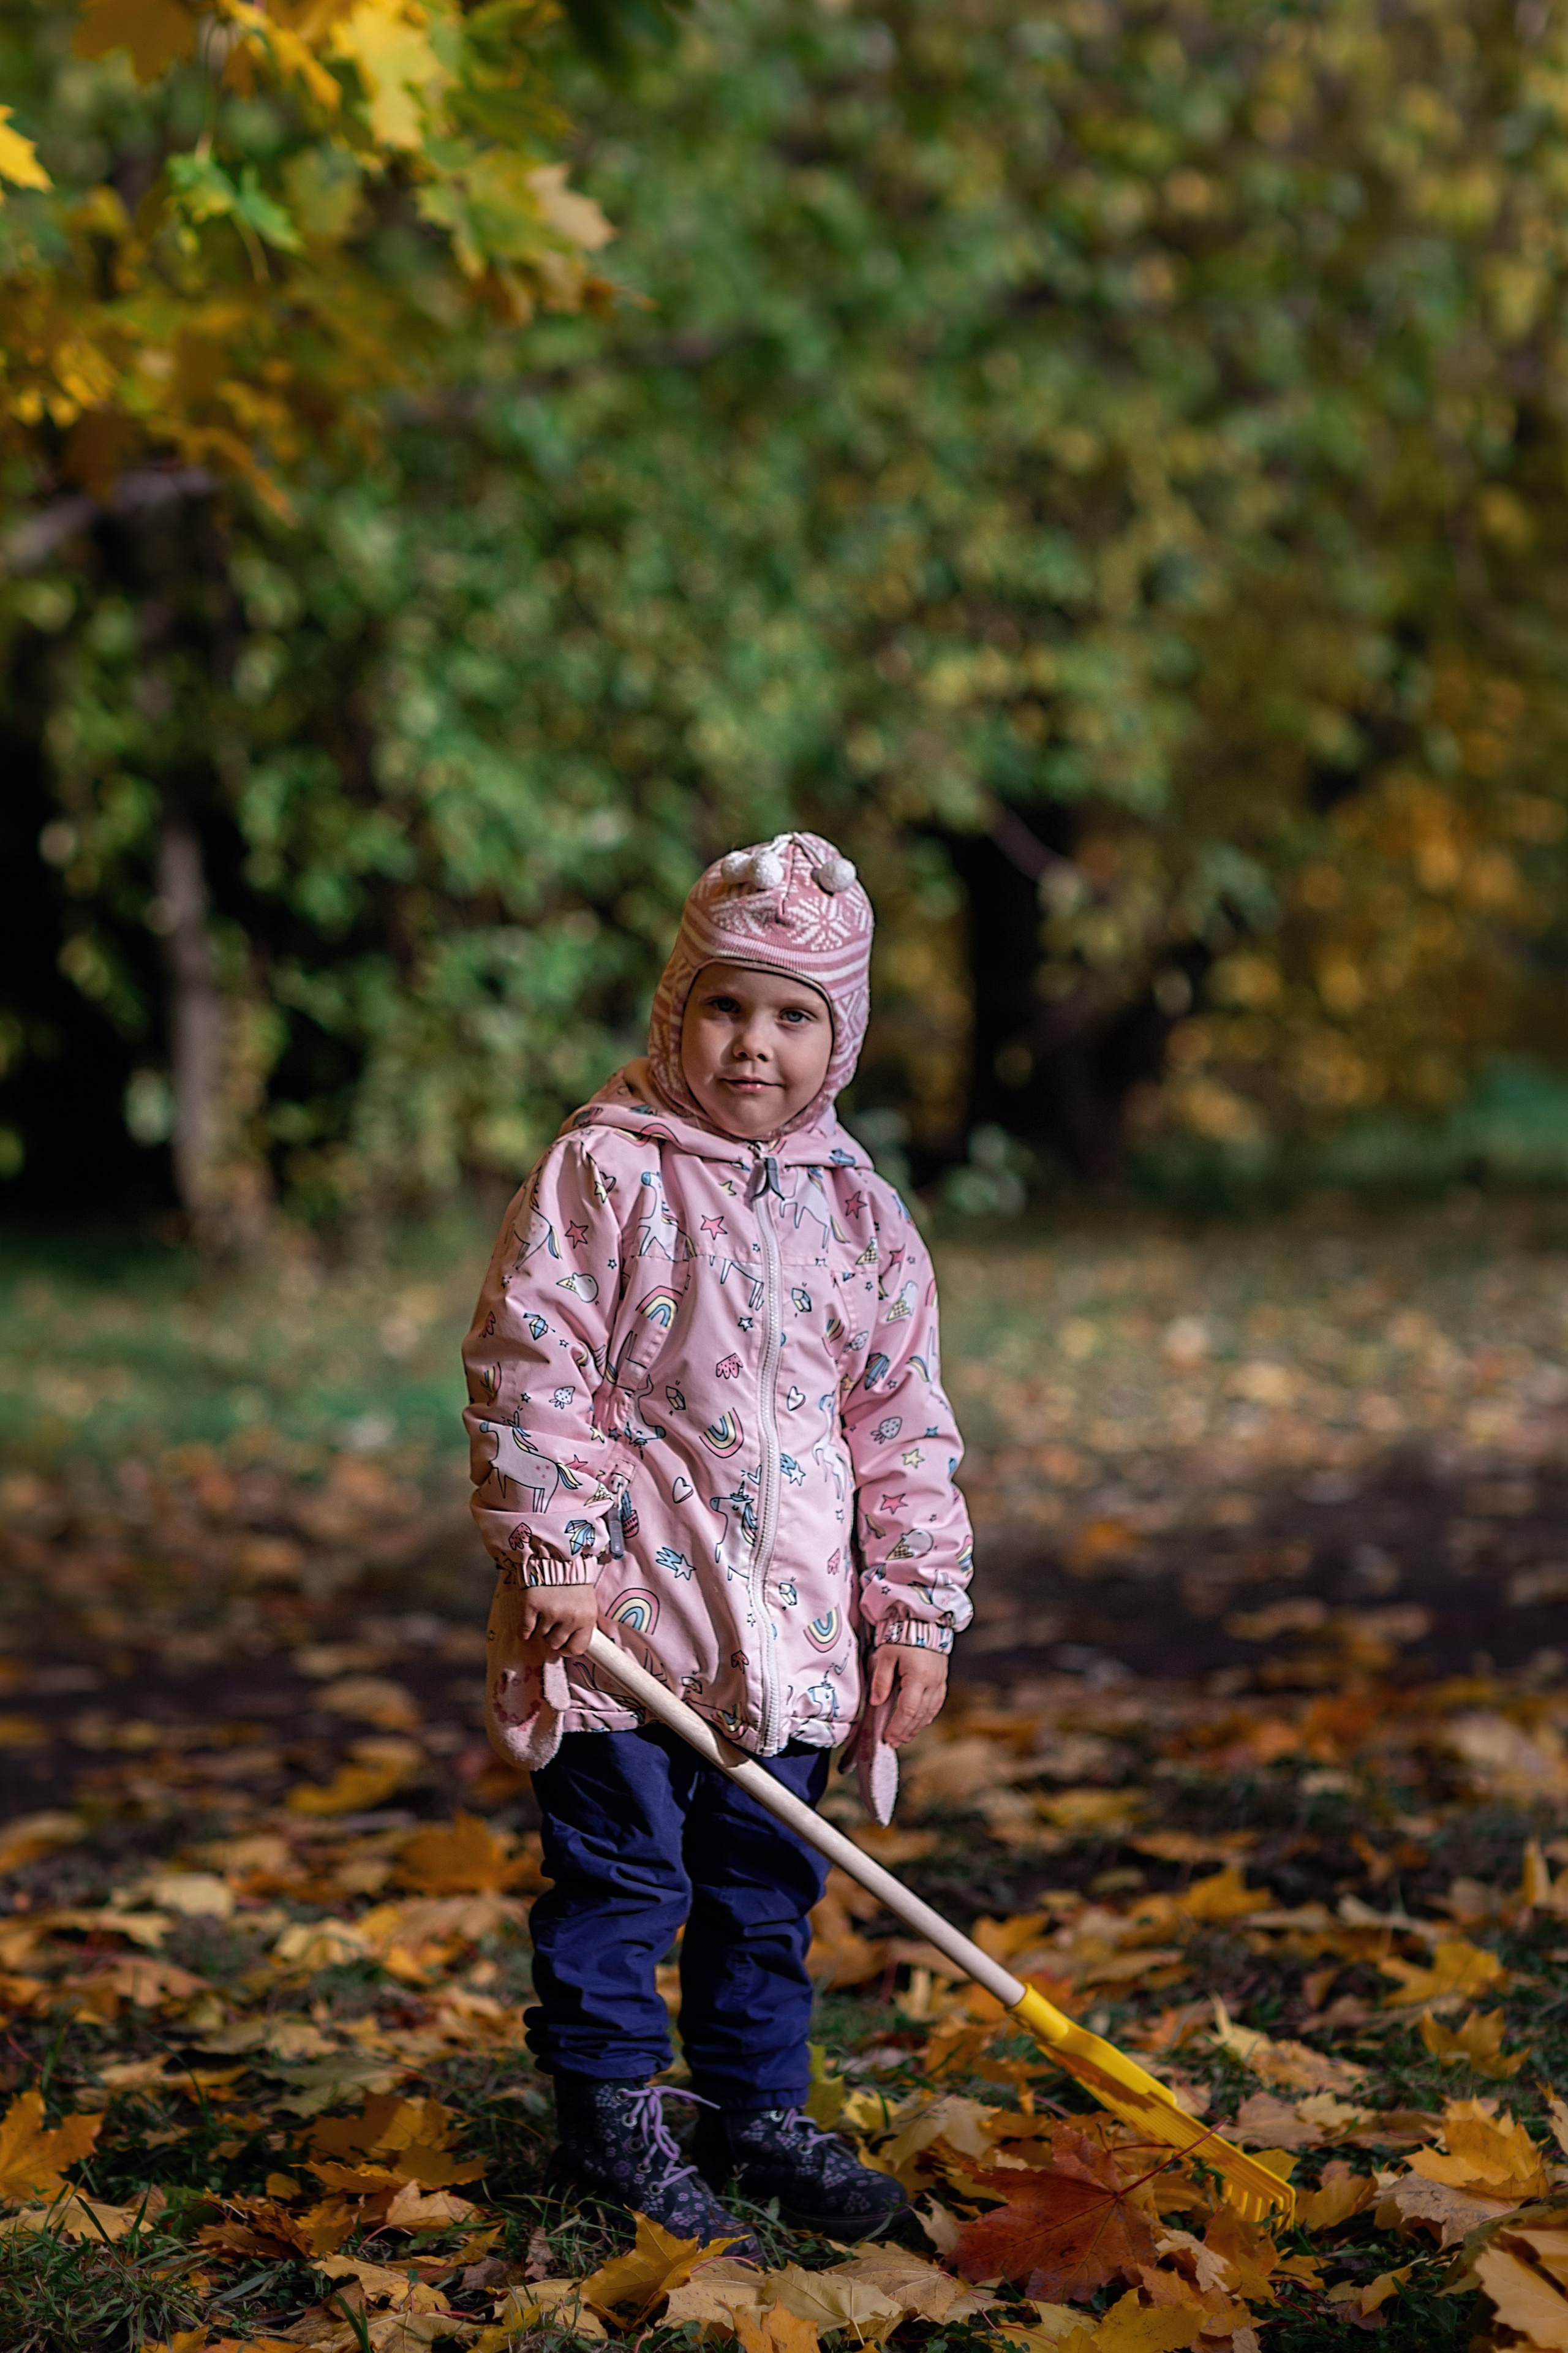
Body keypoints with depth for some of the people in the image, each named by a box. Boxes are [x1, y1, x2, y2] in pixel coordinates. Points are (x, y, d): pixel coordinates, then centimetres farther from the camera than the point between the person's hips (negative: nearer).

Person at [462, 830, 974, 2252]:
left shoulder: (860, 1214, 7)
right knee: (620, 1872, 2)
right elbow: (527, 1366, -9)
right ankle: (608, 2114, 17)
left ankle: (760, 2110, 28)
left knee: (769, 1882, 14)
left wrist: (916, 1611, 7)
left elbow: (906, 1427, 10)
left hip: (790, 1624, 5)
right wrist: (556, 1551, -14)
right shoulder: (606, 1171, -7)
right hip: (627, 1604, -5)